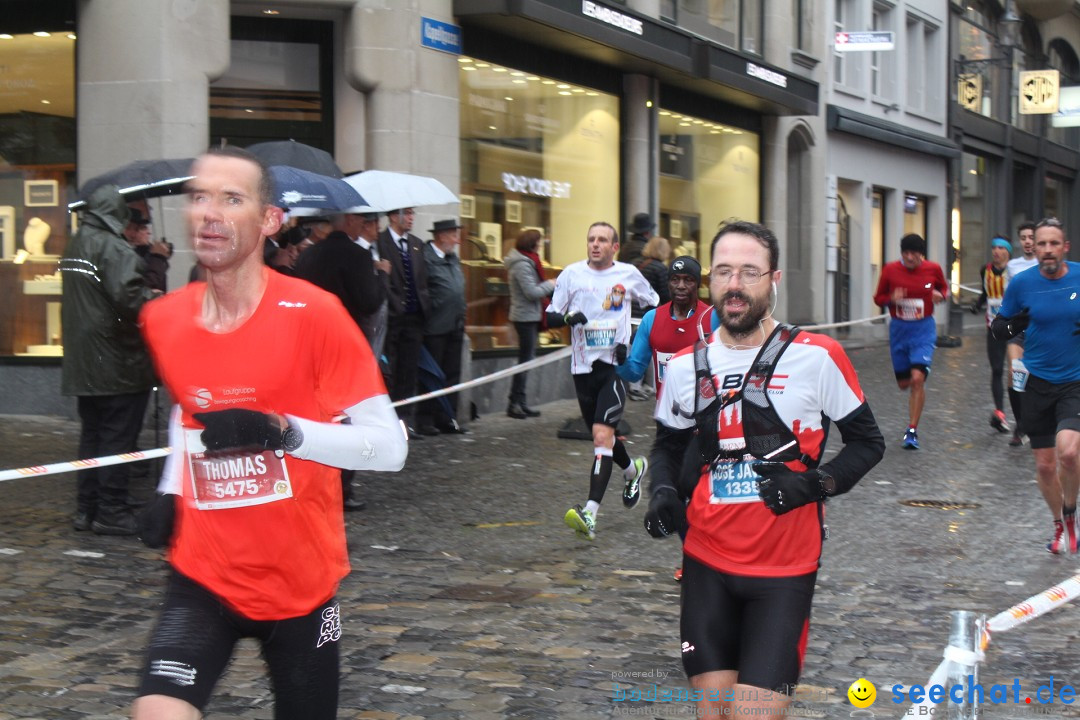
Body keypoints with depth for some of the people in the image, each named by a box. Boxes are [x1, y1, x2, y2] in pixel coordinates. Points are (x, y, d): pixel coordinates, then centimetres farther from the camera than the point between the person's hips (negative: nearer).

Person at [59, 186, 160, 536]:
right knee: (118, 438, 0)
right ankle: (111, 513, 4)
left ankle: (86, 508, 22)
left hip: (82, 362, 9)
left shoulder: (74, 247, 12)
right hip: (118, 365, -9)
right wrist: (153, 298, -10)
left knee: (91, 435, 16)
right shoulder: (114, 248, -17)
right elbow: (128, 296, -30)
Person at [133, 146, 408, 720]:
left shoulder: (314, 315, -15)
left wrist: (280, 430, -27)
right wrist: (171, 491, 9)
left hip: (302, 581, -2)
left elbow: (390, 446, -16)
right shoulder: (162, 321, 0)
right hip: (203, 576, 2)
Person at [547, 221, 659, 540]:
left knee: (602, 434, -18)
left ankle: (590, 513, -25)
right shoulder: (572, 274, 4)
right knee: (601, 435, 16)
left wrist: (634, 341, 1)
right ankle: (633, 469, 49)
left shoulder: (628, 274, 2)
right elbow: (550, 316, 7)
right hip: (583, 366, 3)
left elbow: (655, 305, 15)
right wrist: (567, 316, -17)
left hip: (616, 366, -3)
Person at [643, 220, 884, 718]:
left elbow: (867, 442, 1)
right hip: (706, 564, 4)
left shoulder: (817, 358, -8)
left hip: (783, 570, -3)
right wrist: (664, 490, -1)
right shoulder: (685, 367, 3)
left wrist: (816, 483, -16)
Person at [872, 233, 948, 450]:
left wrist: (940, 295, -9)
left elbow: (944, 288, 15)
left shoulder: (933, 269, -4)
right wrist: (891, 299, -17)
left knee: (917, 378, -17)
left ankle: (912, 432, -9)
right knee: (903, 383, 9)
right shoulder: (890, 270, -4)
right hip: (898, 328, 2)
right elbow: (878, 298, 5)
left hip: (924, 329, -2)